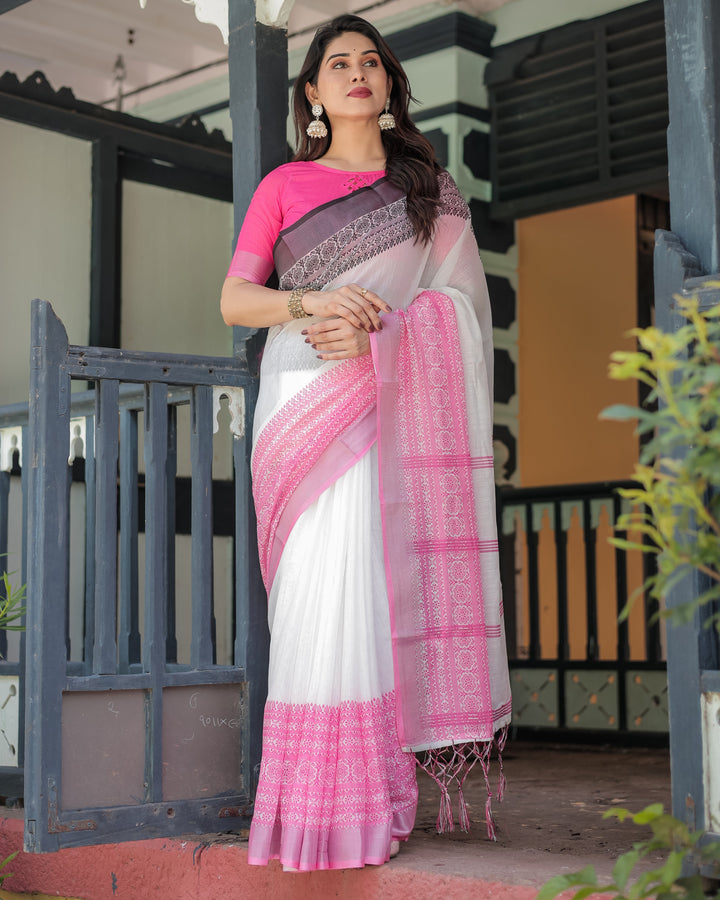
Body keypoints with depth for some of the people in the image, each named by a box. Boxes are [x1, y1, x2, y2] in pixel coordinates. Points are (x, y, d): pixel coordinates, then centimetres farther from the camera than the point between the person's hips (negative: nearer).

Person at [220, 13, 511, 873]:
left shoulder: (430, 188, 18)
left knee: (389, 577, -7)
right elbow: (233, 300, 7)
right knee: (324, 579, -12)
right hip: (306, 399, -1)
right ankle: (325, 801, -12)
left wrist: (372, 333, -13)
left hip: (397, 398, 1)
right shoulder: (284, 185, 15)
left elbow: (452, 299, 6)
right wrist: (313, 301, -14)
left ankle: (375, 790, -5)